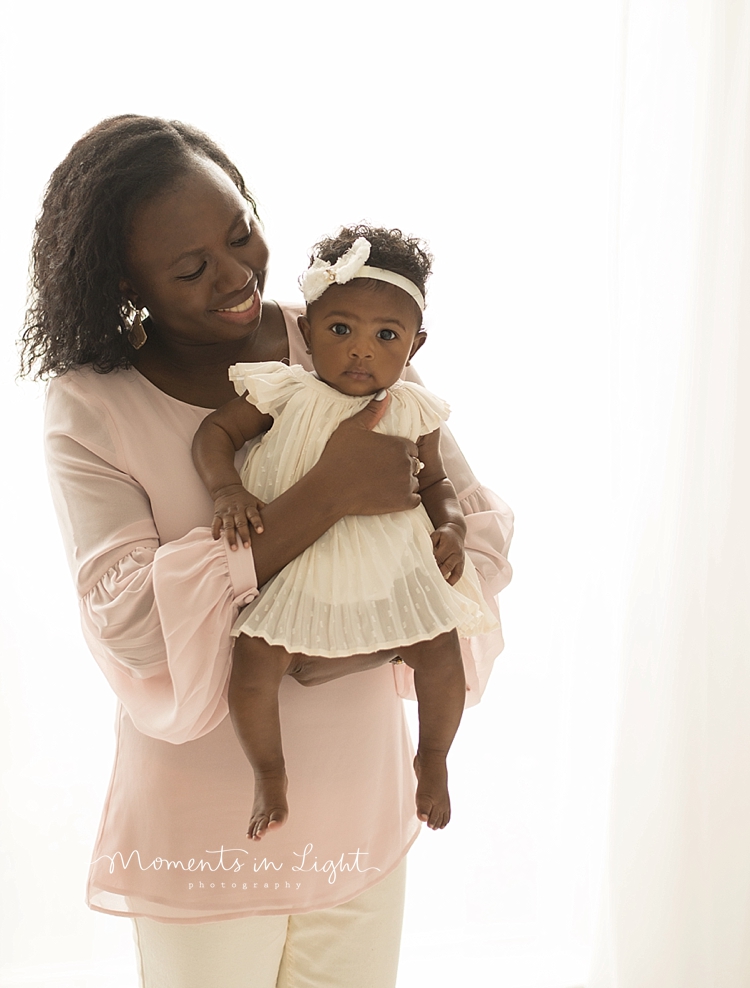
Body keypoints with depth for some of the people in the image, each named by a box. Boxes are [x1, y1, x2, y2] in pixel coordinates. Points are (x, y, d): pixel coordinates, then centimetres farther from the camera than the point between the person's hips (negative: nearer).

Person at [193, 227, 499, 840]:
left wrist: (452, 526, -9)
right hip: (294, 570, -1)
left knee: (441, 656, -7)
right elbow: (216, 431, -2)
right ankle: (270, 775, 17)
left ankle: (432, 760, 25)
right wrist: (226, 488, -20)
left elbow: (435, 480, 10)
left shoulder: (412, 411, -3)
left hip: (393, 568, 2)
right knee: (253, 668, -13)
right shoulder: (286, 394, -10)